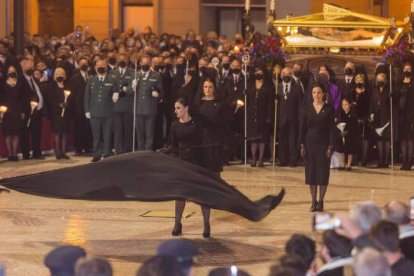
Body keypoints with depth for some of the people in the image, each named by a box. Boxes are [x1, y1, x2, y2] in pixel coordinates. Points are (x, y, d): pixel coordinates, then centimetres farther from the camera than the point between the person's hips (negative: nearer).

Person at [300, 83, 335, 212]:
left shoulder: (329, 109, -1)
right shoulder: (307, 108, 3)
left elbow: (332, 129, -2)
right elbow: (302, 127, 4)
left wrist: (330, 146, -9)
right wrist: (302, 145, -2)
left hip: (323, 142, -2)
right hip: (310, 142, 2)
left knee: (323, 172, -1)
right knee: (311, 171, 3)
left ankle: (321, 201, 7)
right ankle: (313, 201, 10)